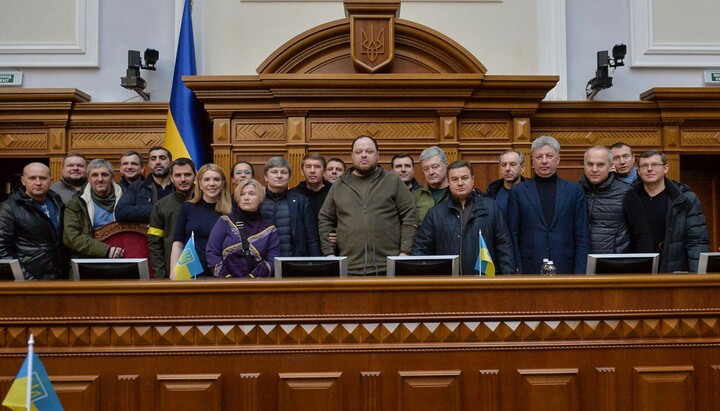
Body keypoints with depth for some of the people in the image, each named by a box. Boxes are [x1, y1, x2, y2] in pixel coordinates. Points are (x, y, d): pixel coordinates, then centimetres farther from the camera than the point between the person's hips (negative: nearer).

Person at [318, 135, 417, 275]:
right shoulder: (339, 185, 12)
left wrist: (405, 252, -6)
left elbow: (410, 216, 2)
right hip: (349, 269, 2)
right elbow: (325, 220, 15)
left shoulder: (393, 181, 6)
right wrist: (329, 253, 6)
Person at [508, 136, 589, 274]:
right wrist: (517, 271, -4)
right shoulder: (518, 191, 5)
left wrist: (579, 273, -2)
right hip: (530, 268, -1)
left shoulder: (574, 190, 6)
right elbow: (514, 236, 3)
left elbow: (582, 237, 5)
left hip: (565, 268, 1)